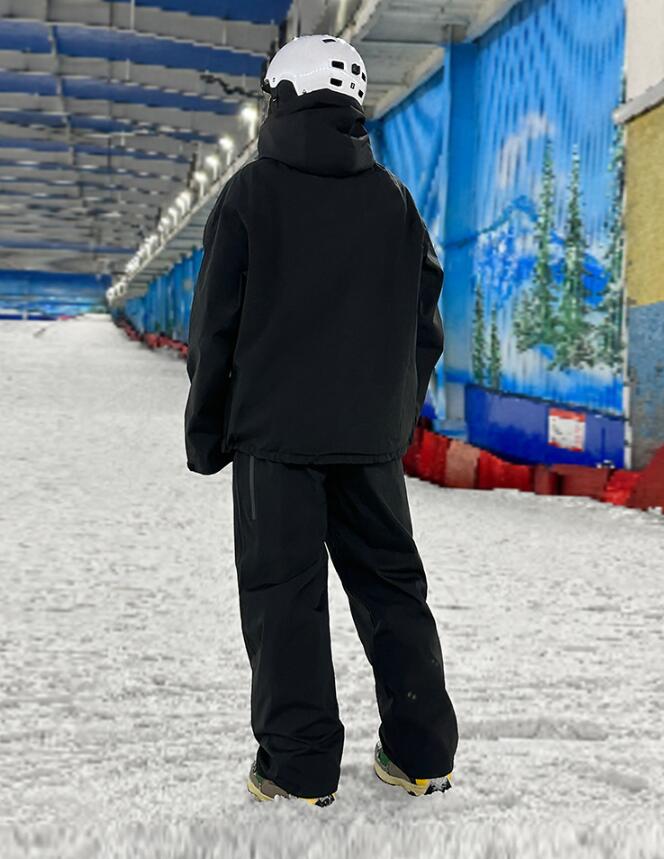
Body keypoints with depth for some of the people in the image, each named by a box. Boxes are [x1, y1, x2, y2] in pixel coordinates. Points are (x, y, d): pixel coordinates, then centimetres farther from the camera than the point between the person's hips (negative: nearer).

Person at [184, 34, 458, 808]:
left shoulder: (251, 192, -3)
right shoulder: (392, 196, 9)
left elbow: (216, 323, -4)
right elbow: (424, 324, 11)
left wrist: (205, 430, 4)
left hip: (275, 431, -4)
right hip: (371, 434, 4)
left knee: (285, 596, 2)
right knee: (391, 586, 11)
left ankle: (298, 767, 4)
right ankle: (421, 753, 14)